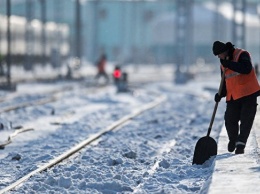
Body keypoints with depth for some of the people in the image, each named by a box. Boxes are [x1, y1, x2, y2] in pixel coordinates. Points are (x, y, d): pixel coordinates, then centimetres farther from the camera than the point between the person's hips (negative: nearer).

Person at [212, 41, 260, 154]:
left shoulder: (242, 55, -8)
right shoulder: (223, 64, 14)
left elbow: (247, 69, -27)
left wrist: (228, 64, -26)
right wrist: (221, 94, 0)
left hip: (249, 94, -6)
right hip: (233, 97, 6)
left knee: (246, 120, -6)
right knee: (230, 120, -2)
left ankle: (240, 144, -4)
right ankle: (233, 140, 22)